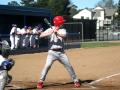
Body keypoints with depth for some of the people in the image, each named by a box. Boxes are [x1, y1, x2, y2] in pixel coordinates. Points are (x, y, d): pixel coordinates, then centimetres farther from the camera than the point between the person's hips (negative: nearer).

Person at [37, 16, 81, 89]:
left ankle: (76, 80, 18)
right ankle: (41, 81, -6)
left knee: (69, 66, 4)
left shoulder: (62, 30, 4)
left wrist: (57, 32, -35)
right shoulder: (50, 29, -2)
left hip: (61, 52, 3)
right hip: (52, 52, -2)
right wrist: (51, 32, -24)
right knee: (47, 65, -18)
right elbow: (41, 35, -14)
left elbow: (64, 36, -19)